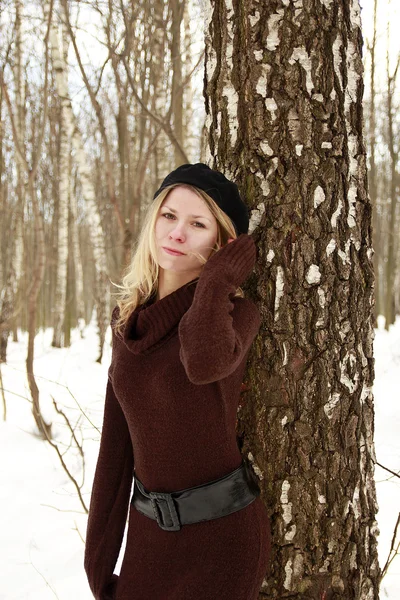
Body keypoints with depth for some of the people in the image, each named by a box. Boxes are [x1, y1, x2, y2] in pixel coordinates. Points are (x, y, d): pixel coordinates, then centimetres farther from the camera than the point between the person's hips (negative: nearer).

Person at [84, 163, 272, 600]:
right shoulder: (127, 318, 3)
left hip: (221, 529, -4)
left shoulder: (236, 312, -11)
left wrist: (218, 277, -21)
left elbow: (206, 363, -36)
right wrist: (99, 558, 7)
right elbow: (116, 441, 5)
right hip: (148, 527, 4)